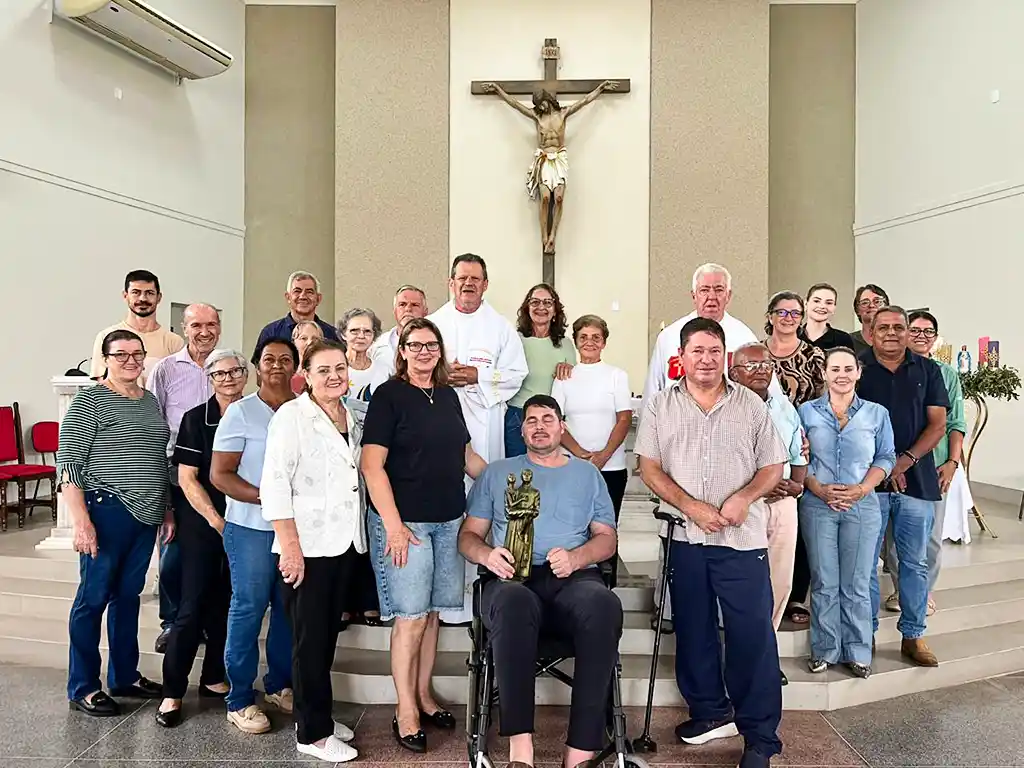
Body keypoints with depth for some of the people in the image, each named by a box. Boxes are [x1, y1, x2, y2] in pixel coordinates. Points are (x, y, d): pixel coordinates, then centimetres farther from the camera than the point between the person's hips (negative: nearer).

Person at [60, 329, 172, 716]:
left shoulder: (150, 400, 12)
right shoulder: (90, 401, -8)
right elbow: (68, 463, -12)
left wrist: (166, 509, 15)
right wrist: (80, 520, -19)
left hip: (146, 514, 7)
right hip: (106, 511, -6)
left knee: (128, 594, 15)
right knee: (93, 597, 3)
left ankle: (125, 676, 27)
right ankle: (83, 688, 16)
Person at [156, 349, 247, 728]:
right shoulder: (196, 418, -4)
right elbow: (187, 478, -7)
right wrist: (216, 520, -12)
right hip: (201, 523, -3)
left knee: (226, 604, 12)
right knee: (193, 605, -2)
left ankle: (214, 678, 27)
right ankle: (172, 692, 10)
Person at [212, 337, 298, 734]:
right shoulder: (240, 412, -4)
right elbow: (220, 475, -7)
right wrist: (264, 497, -18)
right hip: (251, 527, -4)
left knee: (289, 608, 12)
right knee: (248, 608, 2)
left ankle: (279, 685, 29)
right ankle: (239, 700, 16)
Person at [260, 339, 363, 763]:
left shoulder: (352, 417, 11)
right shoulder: (291, 415, -9)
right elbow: (274, 483, -14)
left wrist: (360, 533, 10)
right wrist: (290, 545, -19)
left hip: (344, 543, 6)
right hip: (307, 546, -6)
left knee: (328, 636, 15)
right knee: (311, 639, 3)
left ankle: (317, 714, 30)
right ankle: (313, 731, 15)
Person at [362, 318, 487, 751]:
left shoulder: (448, 396, 12)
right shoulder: (388, 395, -6)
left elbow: (465, 455, 20)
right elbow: (372, 464, -12)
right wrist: (393, 524, -17)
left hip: (449, 520, 6)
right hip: (406, 521, -5)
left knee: (432, 613, 13)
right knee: (411, 617, 0)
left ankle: (424, 696, 29)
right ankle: (406, 712, 15)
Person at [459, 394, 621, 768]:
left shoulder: (587, 473, 22)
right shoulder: (496, 473, 21)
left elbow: (607, 538, 15)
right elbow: (468, 535, 16)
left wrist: (575, 557, -8)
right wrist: (487, 554, -8)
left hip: (573, 579, 1)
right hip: (513, 579, 0)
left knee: (604, 604, -36)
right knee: (513, 602, -39)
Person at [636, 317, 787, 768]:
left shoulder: (751, 405, 4)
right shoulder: (660, 407, 4)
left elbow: (773, 467, 5)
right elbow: (650, 468, 0)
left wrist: (744, 497, -15)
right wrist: (691, 506, -13)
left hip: (743, 540, -1)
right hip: (684, 537, 2)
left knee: (753, 635, -1)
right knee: (693, 630, 13)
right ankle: (711, 712, 31)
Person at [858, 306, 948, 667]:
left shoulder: (928, 370, 9)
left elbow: (937, 424, 5)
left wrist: (906, 459, -10)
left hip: (917, 479, 2)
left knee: (915, 562, 9)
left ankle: (913, 635, 21)